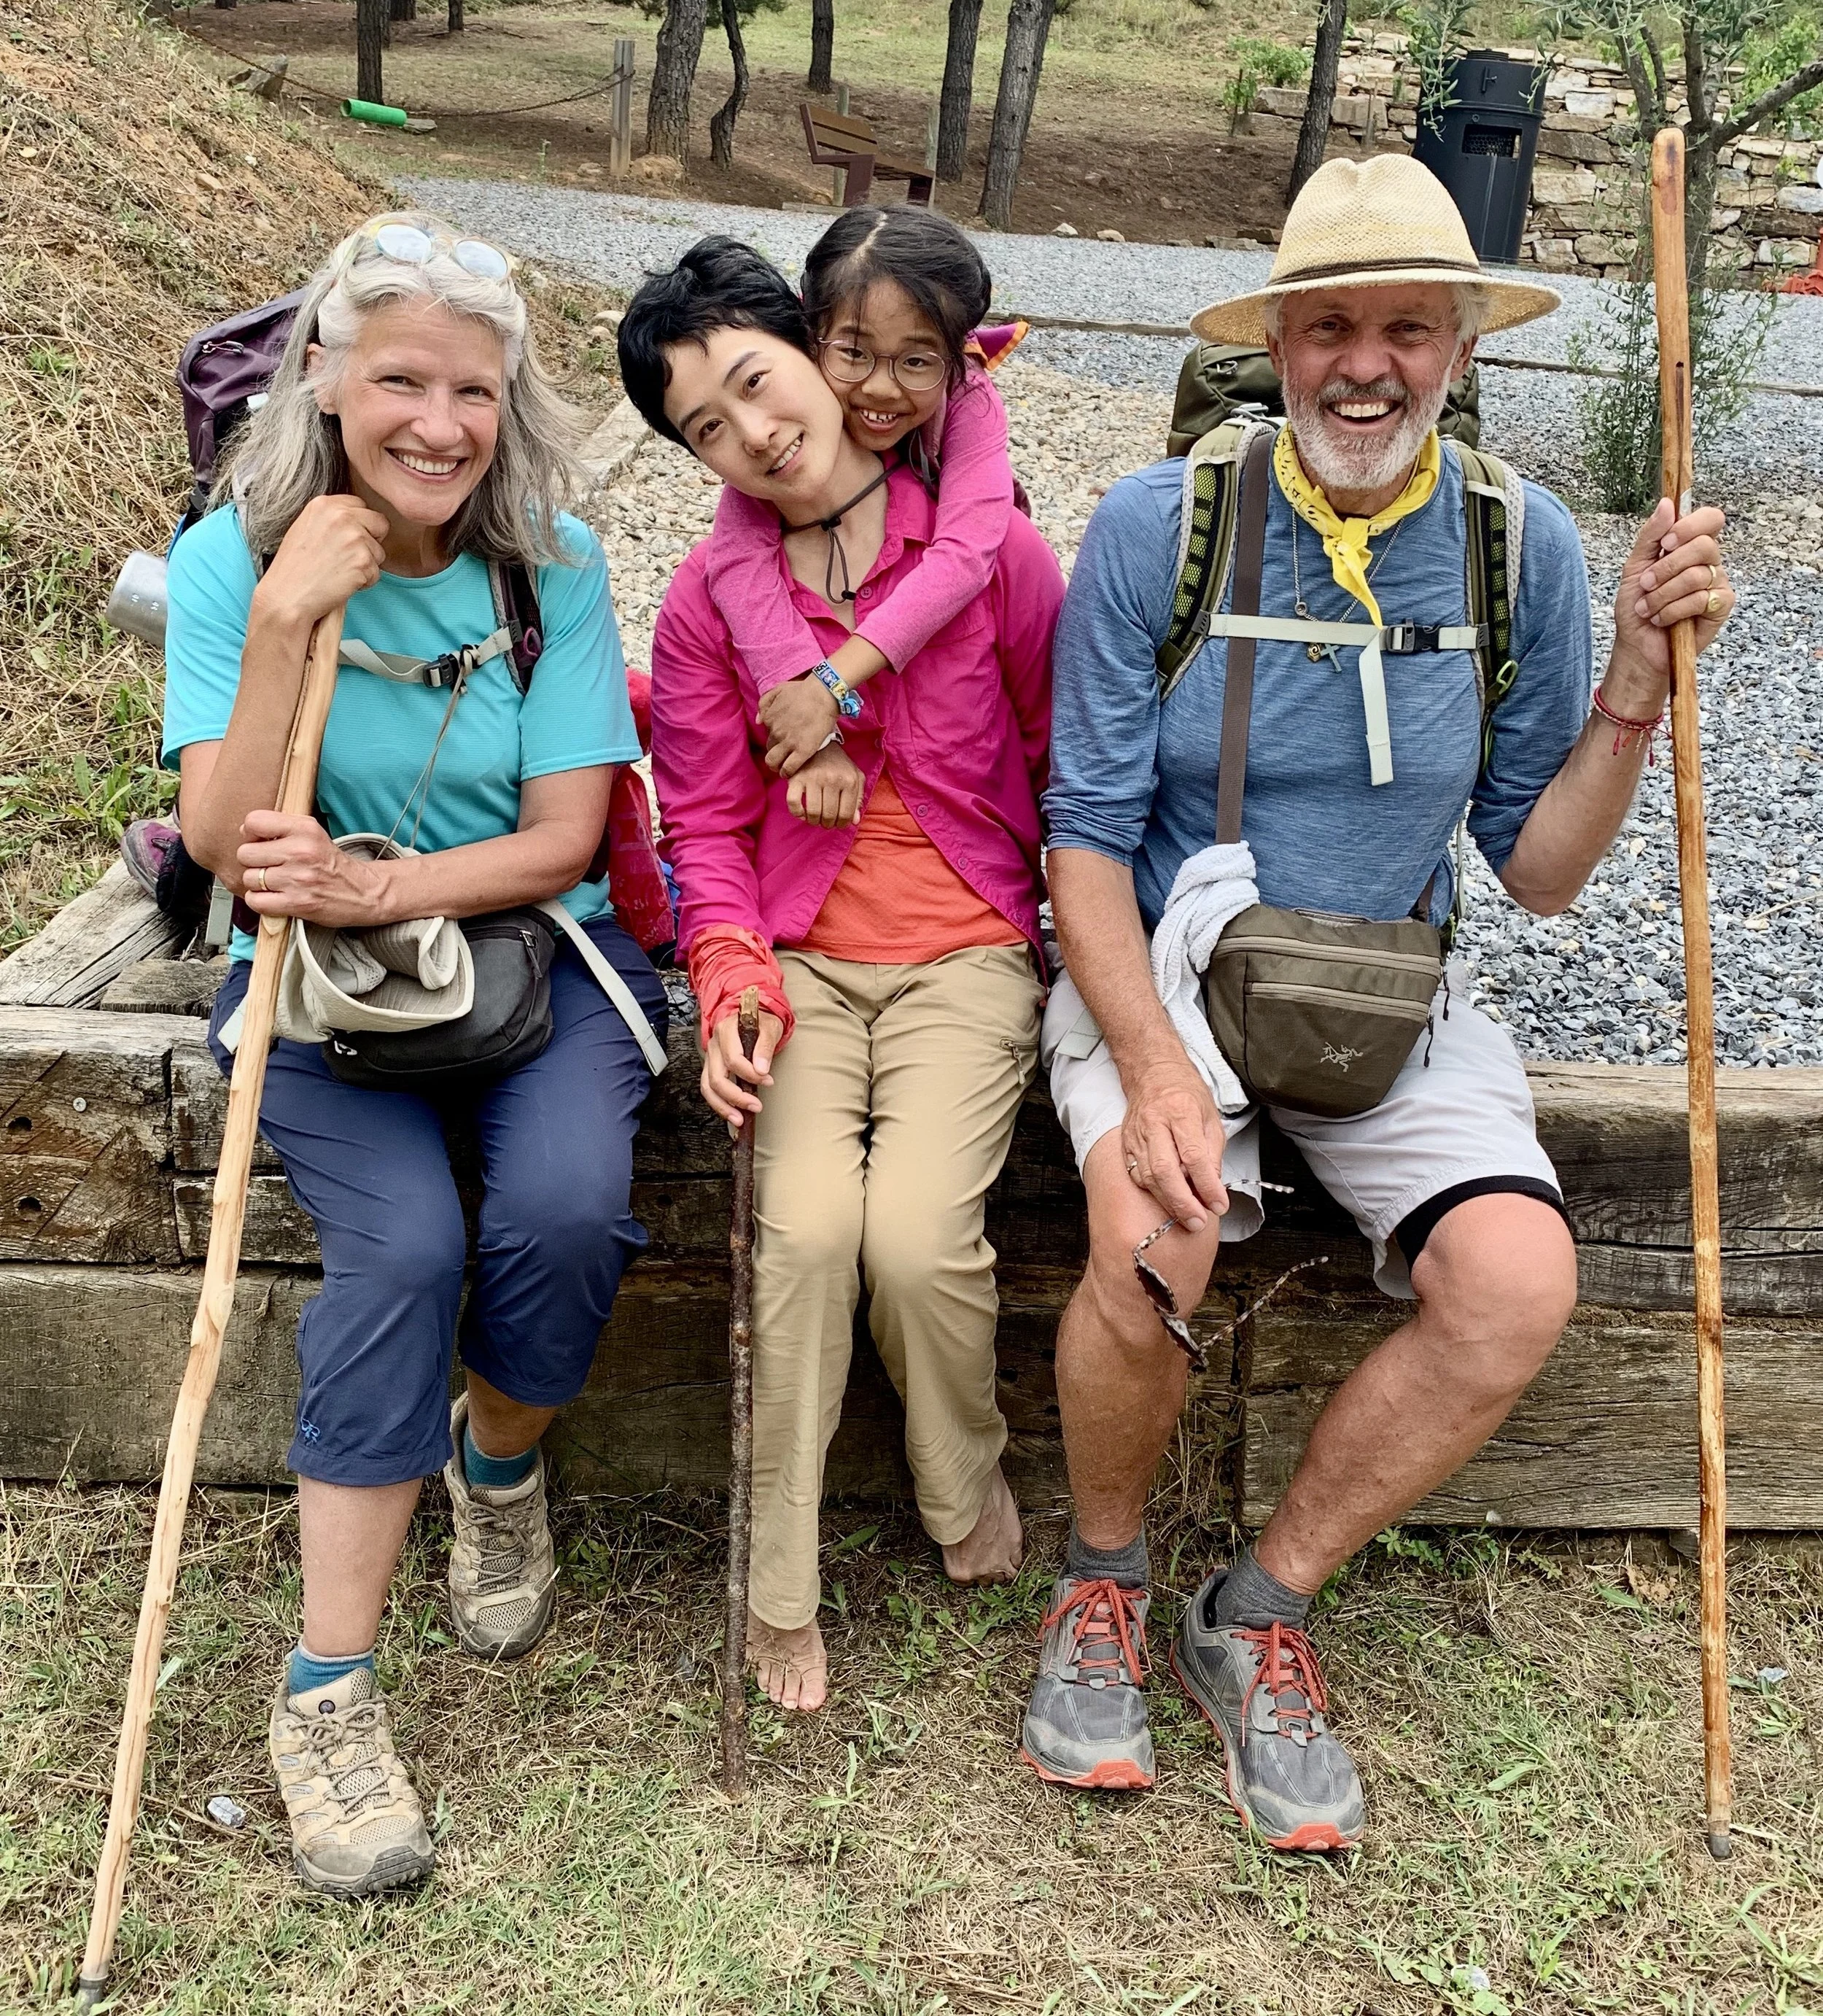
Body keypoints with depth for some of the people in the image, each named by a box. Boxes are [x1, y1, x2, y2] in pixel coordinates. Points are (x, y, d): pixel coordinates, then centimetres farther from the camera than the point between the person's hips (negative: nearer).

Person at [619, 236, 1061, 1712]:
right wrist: (731, 983, -10)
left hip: (968, 952, -1)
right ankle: (782, 1582, -4)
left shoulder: (995, 552, -2)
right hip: (800, 956, 1)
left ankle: (964, 1484, 11)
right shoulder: (709, 597, 4)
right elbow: (707, 826, 6)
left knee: (920, 1233, -23)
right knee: (808, 1223, -24)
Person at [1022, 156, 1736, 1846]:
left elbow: (1538, 872, 2)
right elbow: (1087, 837, -9)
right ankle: (1102, 1580, 1)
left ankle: (1260, 1613, 1)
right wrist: (1154, 1067, -25)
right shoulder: (1155, 527, -9)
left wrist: (1637, 682, -13)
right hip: (1156, 969, -2)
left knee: (1521, 1284, -23)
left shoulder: (1521, 548, -2)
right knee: (1154, 1247, -32)